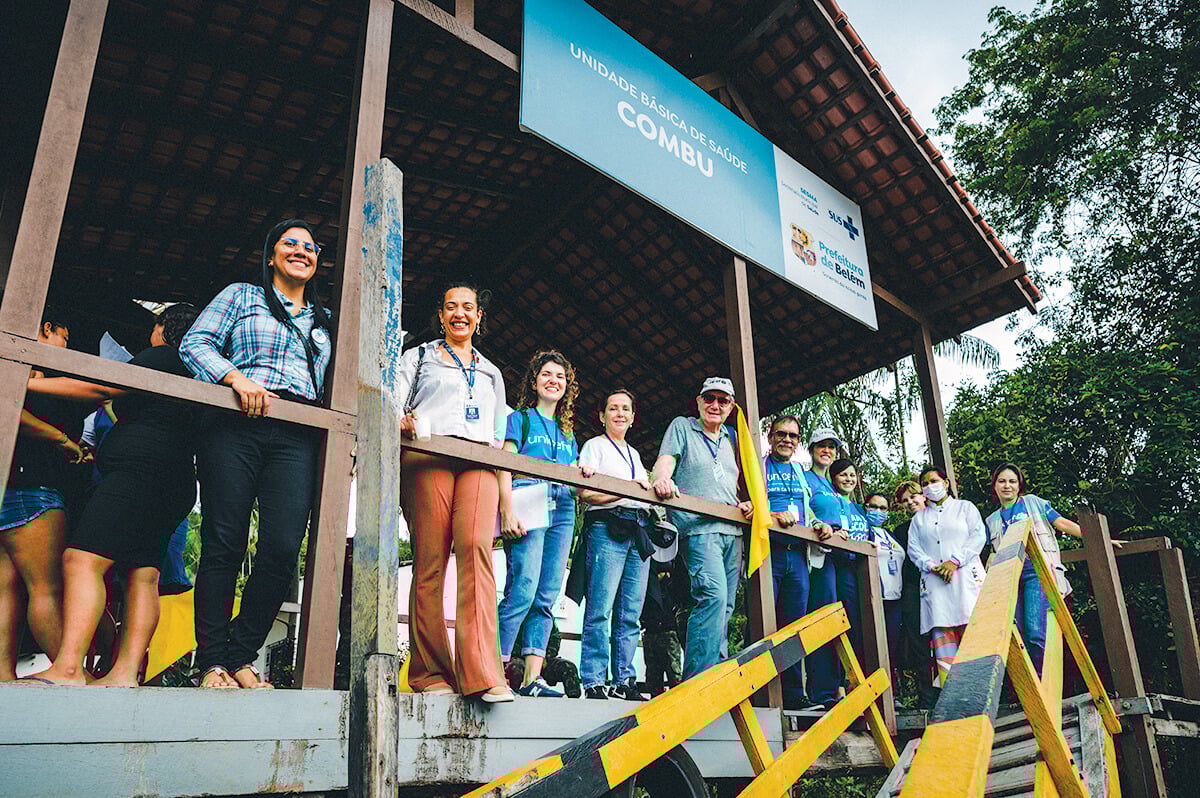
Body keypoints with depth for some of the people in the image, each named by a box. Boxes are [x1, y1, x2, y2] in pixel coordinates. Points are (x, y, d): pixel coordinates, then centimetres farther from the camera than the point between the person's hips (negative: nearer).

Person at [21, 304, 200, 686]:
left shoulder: (163, 356, 0)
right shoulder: (194, 373, 26)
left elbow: (101, 388, -7)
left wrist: (30, 383, -3)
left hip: (139, 468, -10)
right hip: (177, 483, 10)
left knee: (81, 559, -17)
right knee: (143, 573, 1)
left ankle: (68, 669, -26)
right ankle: (125, 673, -6)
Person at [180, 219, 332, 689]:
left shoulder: (324, 320, 27)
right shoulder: (241, 296, 16)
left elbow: (329, 385, 26)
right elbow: (195, 343, 5)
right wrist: (236, 377, -13)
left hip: (296, 438, 3)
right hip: (236, 426, -3)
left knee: (283, 550, -10)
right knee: (224, 544, -5)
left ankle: (240, 657, 3)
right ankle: (212, 662, 3)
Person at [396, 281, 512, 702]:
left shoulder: (491, 372, 31)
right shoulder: (419, 357, 23)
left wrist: (507, 496, 19)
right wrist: (401, 421, -13)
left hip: (479, 462, 1)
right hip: (428, 458, -1)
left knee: (476, 546, -22)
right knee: (430, 559, -11)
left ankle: (481, 672, -29)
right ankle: (429, 671, -4)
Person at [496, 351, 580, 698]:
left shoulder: (567, 432, 27)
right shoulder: (520, 419, 11)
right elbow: (505, 467, 0)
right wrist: (508, 511, -14)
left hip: (563, 510, 6)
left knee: (547, 596, 0)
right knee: (523, 590, -17)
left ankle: (532, 677, 0)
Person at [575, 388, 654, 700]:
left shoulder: (634, 454, 26)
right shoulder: (595, 446, 6)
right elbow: (585, 493, -7)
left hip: (638, 531, 7)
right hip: (606, 527, -7)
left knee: (630, 614, 5)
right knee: (600, 610, -11)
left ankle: (624, 680, 11)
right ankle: (593, 681, -7)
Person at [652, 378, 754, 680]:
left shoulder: (730, 439, 23)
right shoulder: (682, 427, 8)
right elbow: (666, 459, -7)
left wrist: (745, 504, 7)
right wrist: (662, 478, -29)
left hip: (732, 530, 7)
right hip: (698, 527, -7)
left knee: (725, 607, 6)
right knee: (713, 596, -23)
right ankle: (698, 679, -22)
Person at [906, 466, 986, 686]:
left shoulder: (965, 507, 16)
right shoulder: (919, 518, 24)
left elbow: (978, 536, 3)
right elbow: (913, 548, 13)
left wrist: (955, 561, -10)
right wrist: (931, 566, -7)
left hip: (965, 576, -2)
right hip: (934, 580, 2)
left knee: (971, 628, -12)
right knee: (941, 631, -8)